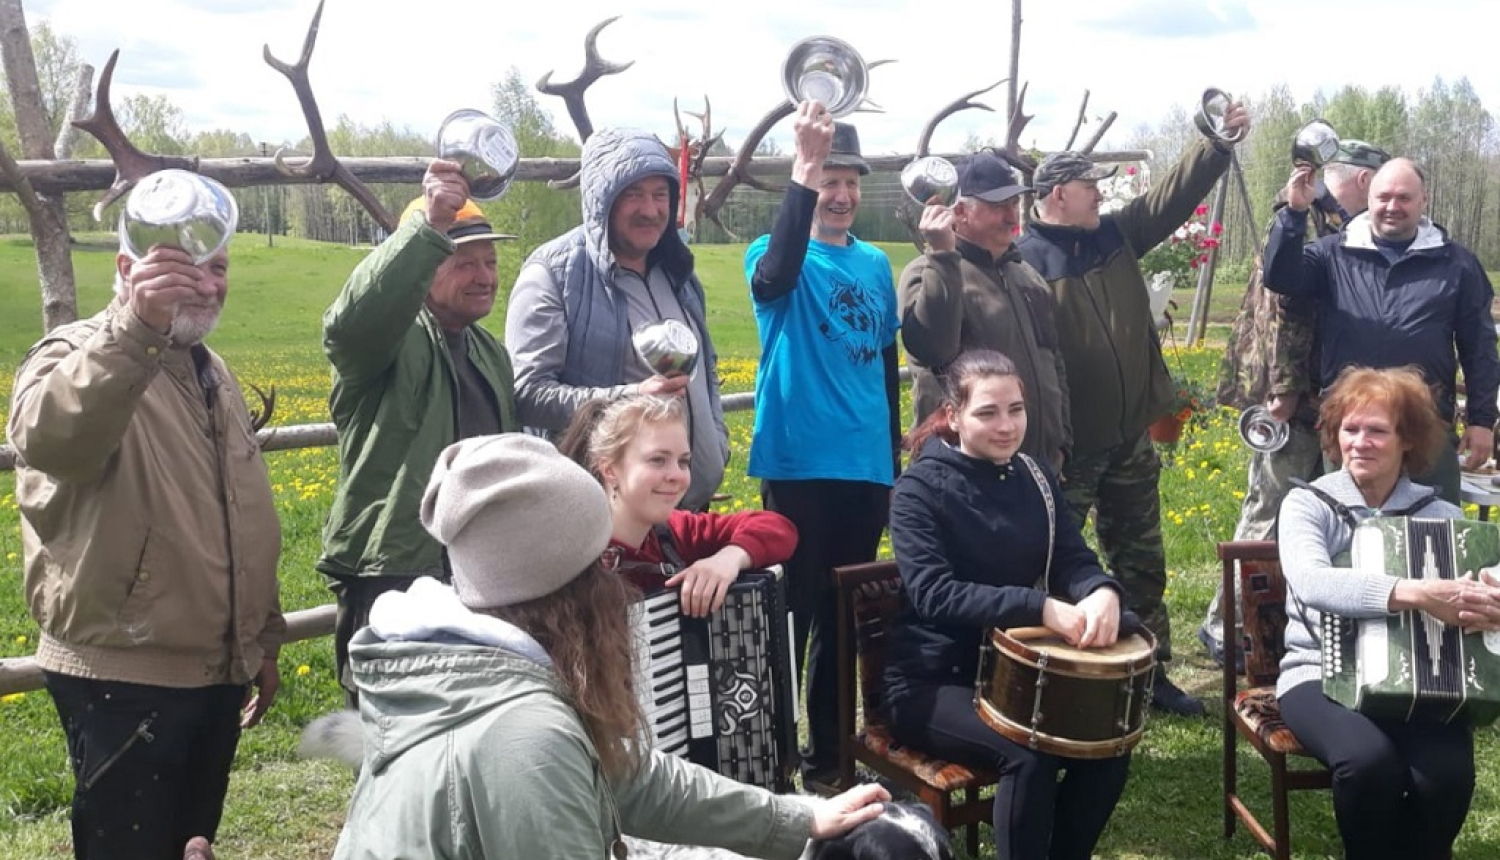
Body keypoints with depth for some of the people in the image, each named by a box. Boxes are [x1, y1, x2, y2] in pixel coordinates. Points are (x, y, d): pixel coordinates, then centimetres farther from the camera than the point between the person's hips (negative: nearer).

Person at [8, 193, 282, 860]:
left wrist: (264, 638, 21)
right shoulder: (78, 357, -11)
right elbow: (51, 438, -38)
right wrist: (136, 328, -51)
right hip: (124, 682, -7)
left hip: (218, 674, 7)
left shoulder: (212, 373, 13)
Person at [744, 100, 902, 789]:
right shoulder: (778, 255, -4)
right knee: (791, 610, -1)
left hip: (867, 467, 6)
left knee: (848, 614, 14)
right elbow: (774, 276, -31)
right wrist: (804, 171, -39)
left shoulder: (876, 264, 12)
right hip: (799, 465, -5)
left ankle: (830, 748, 28)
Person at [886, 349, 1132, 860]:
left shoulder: (1035, 478, 6)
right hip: (931, 682, -6)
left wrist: (1101, 592, -26)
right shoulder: (921, 488, -14)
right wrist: (1041, 607, -36)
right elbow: (932, 593, -26)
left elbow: (1073, 559, -1)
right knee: (1031, 753, -27)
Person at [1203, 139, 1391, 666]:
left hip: (1325, 398, 9)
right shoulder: (1301, 220, -12)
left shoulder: (1340, 227, 16)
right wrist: (1284, 388, -22)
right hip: (1294, 398, -9)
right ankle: (1223, 625, 5)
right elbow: (1282, 305, -19)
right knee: (1270, 515, -4)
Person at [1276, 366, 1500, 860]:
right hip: (1321, 676, -2)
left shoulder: (1441, 515, 6)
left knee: (1449, 773, -28)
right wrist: (1414, 594, -37)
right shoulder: (1308, 504, -3)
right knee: (1369, 760, -32)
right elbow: (1311, 582, -23)